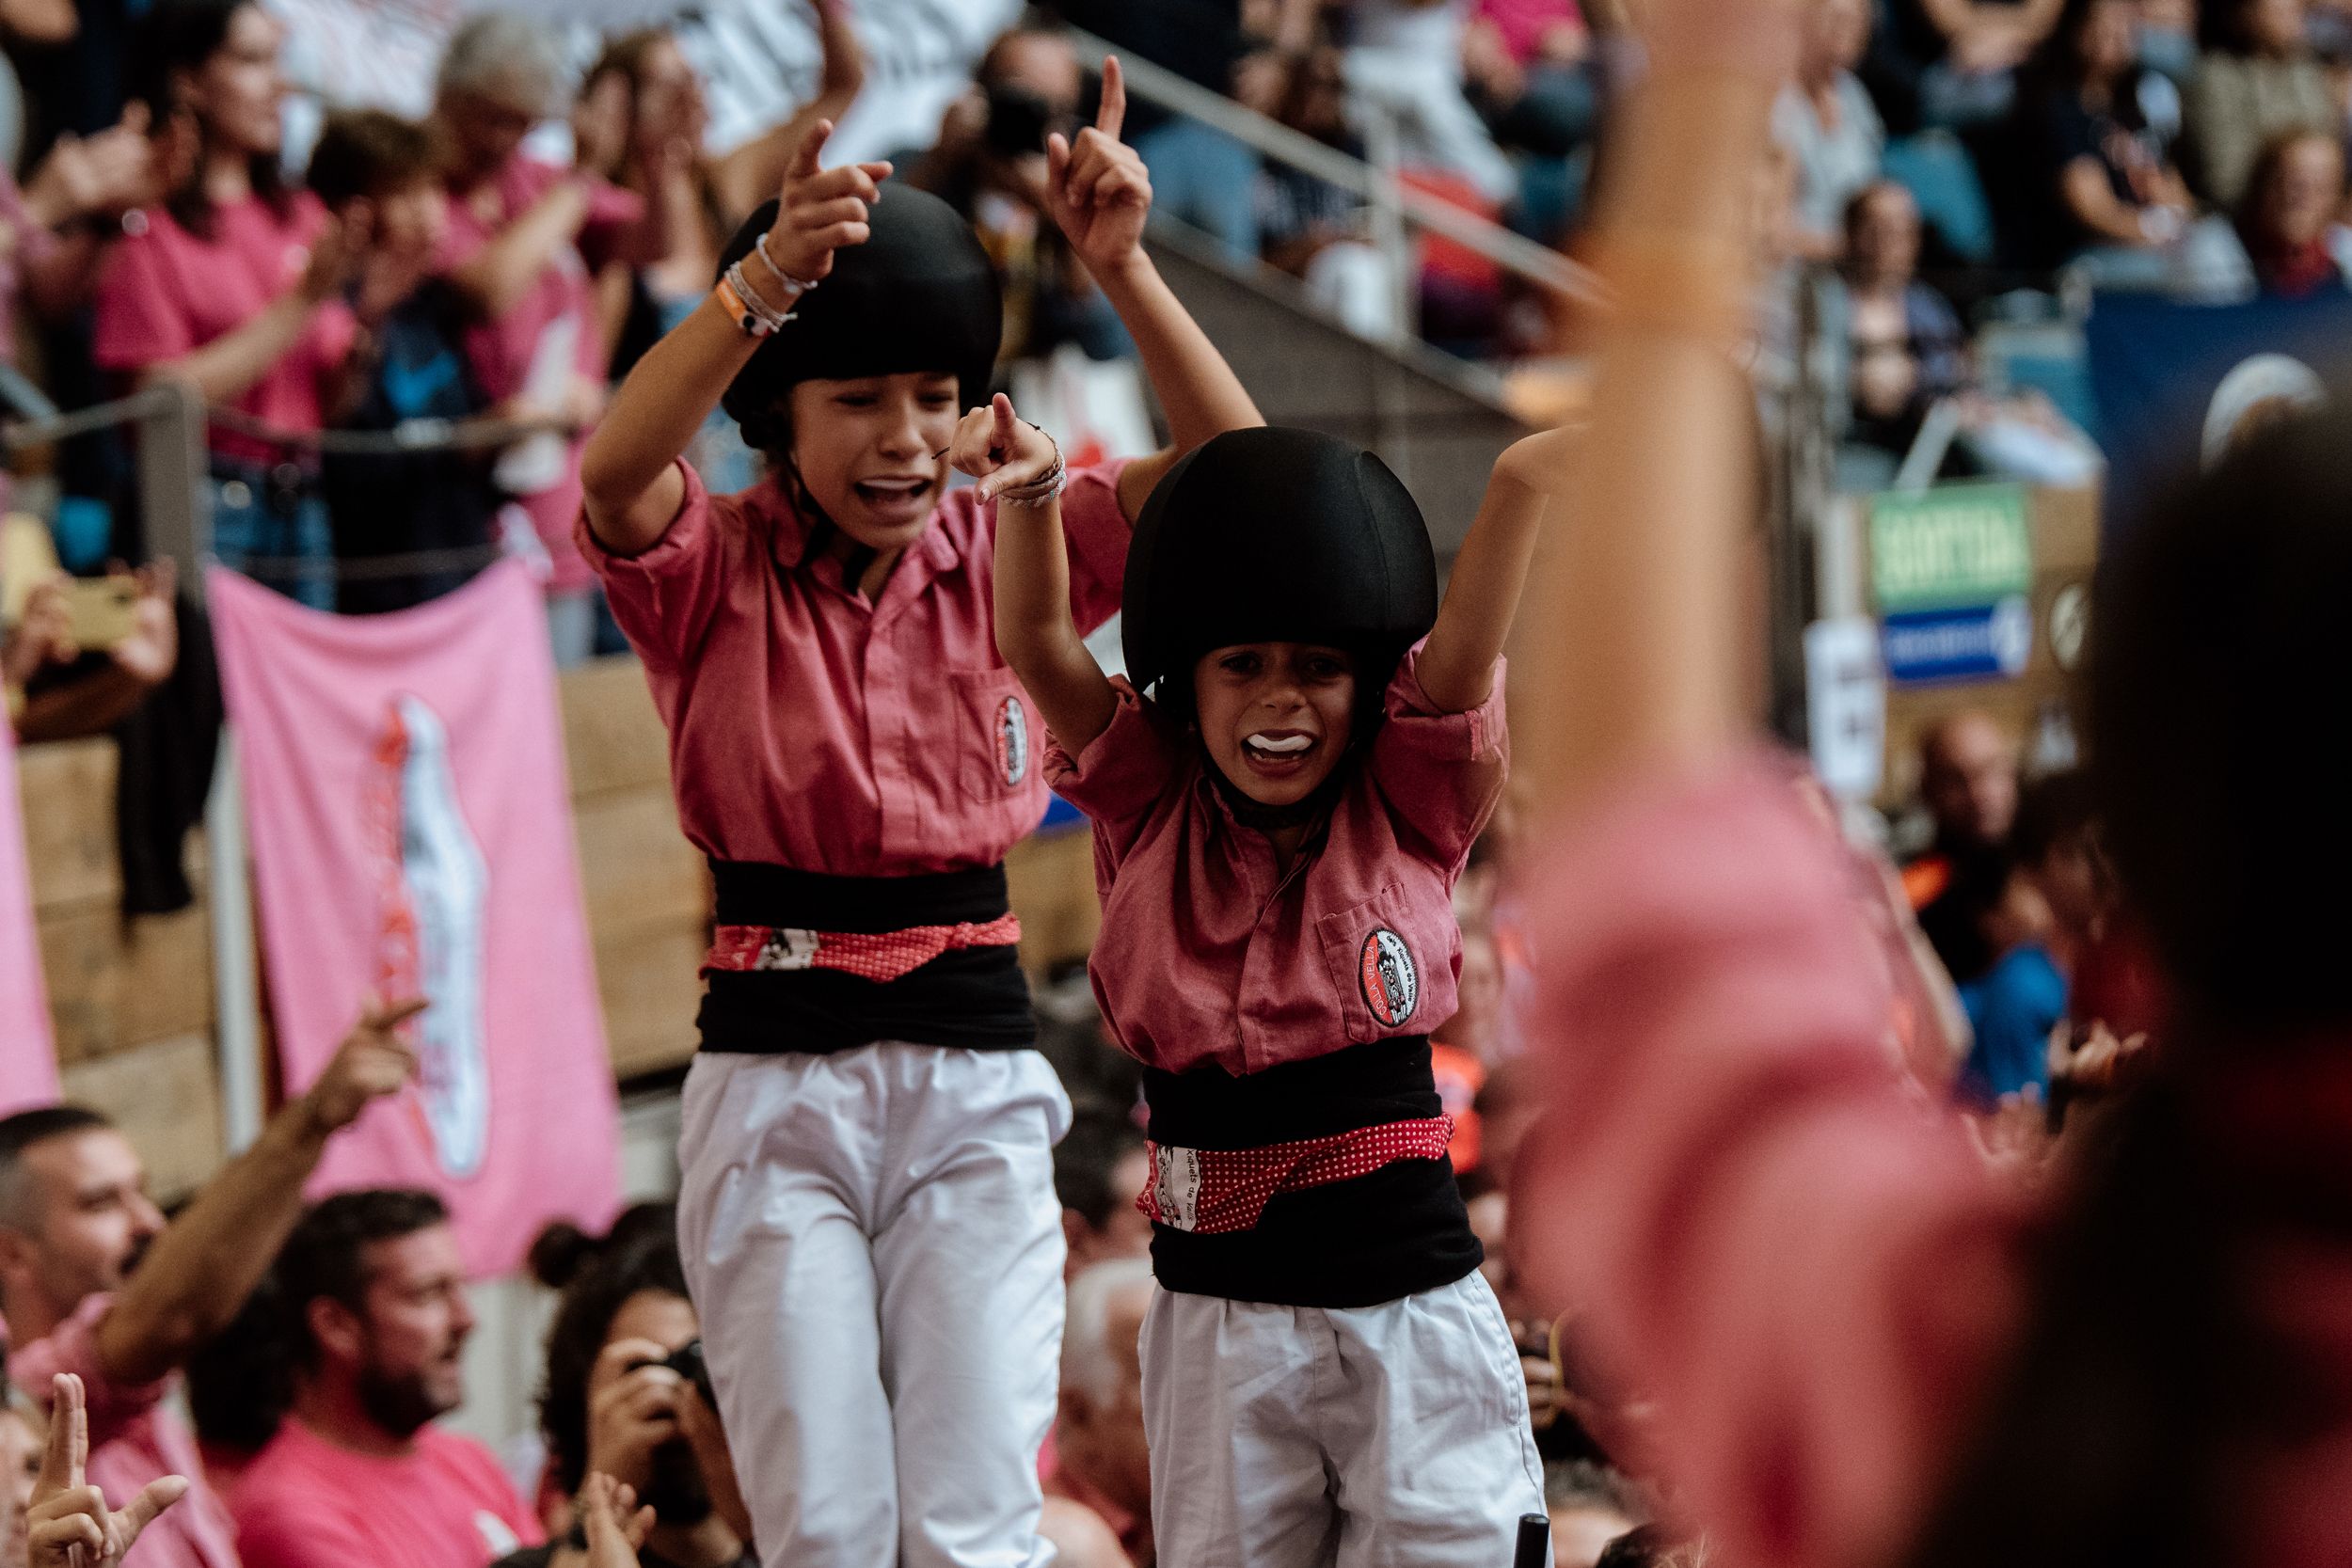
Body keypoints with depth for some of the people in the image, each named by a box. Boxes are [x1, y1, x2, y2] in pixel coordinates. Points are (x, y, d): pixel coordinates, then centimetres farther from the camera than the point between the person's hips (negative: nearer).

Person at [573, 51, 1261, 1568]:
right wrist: (765, 279, -41)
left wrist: (1126, 269, -23)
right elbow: (617, 472, -26)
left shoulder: (1008, 554, 5)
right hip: (778, 1079, -1)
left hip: (973, 1067, 1)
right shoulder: (711, 569, -2)